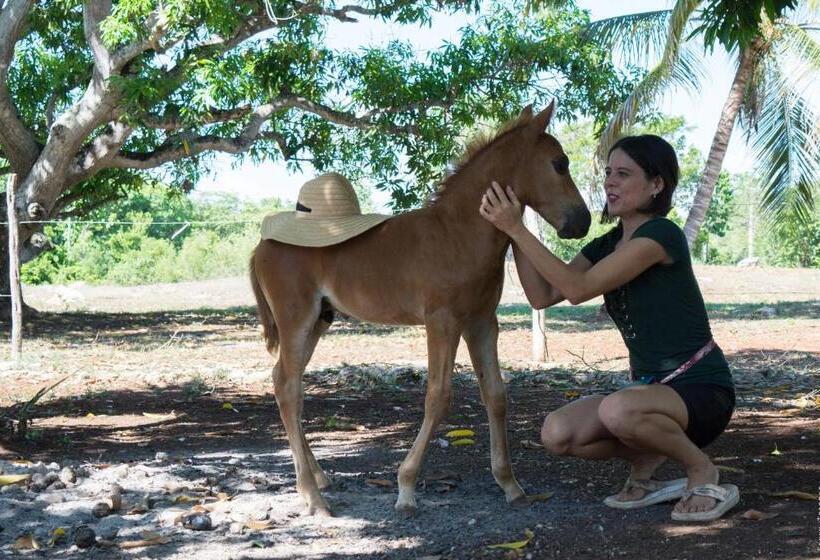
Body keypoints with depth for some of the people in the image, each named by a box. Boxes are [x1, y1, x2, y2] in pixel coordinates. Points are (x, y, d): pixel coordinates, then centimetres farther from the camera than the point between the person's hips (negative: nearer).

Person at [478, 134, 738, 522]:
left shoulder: (662, 234, -17)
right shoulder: (607, 245, 9)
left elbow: (579, 289, -24)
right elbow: (543, 296, -1)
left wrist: (517, 228, -24)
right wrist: (512, 231, -9)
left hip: (702, 389, -7)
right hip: (650, 386, 7)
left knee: (618, 410, -37)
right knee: (557, 434, -14)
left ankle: (702, 471, -9)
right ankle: (647, 456, 11)